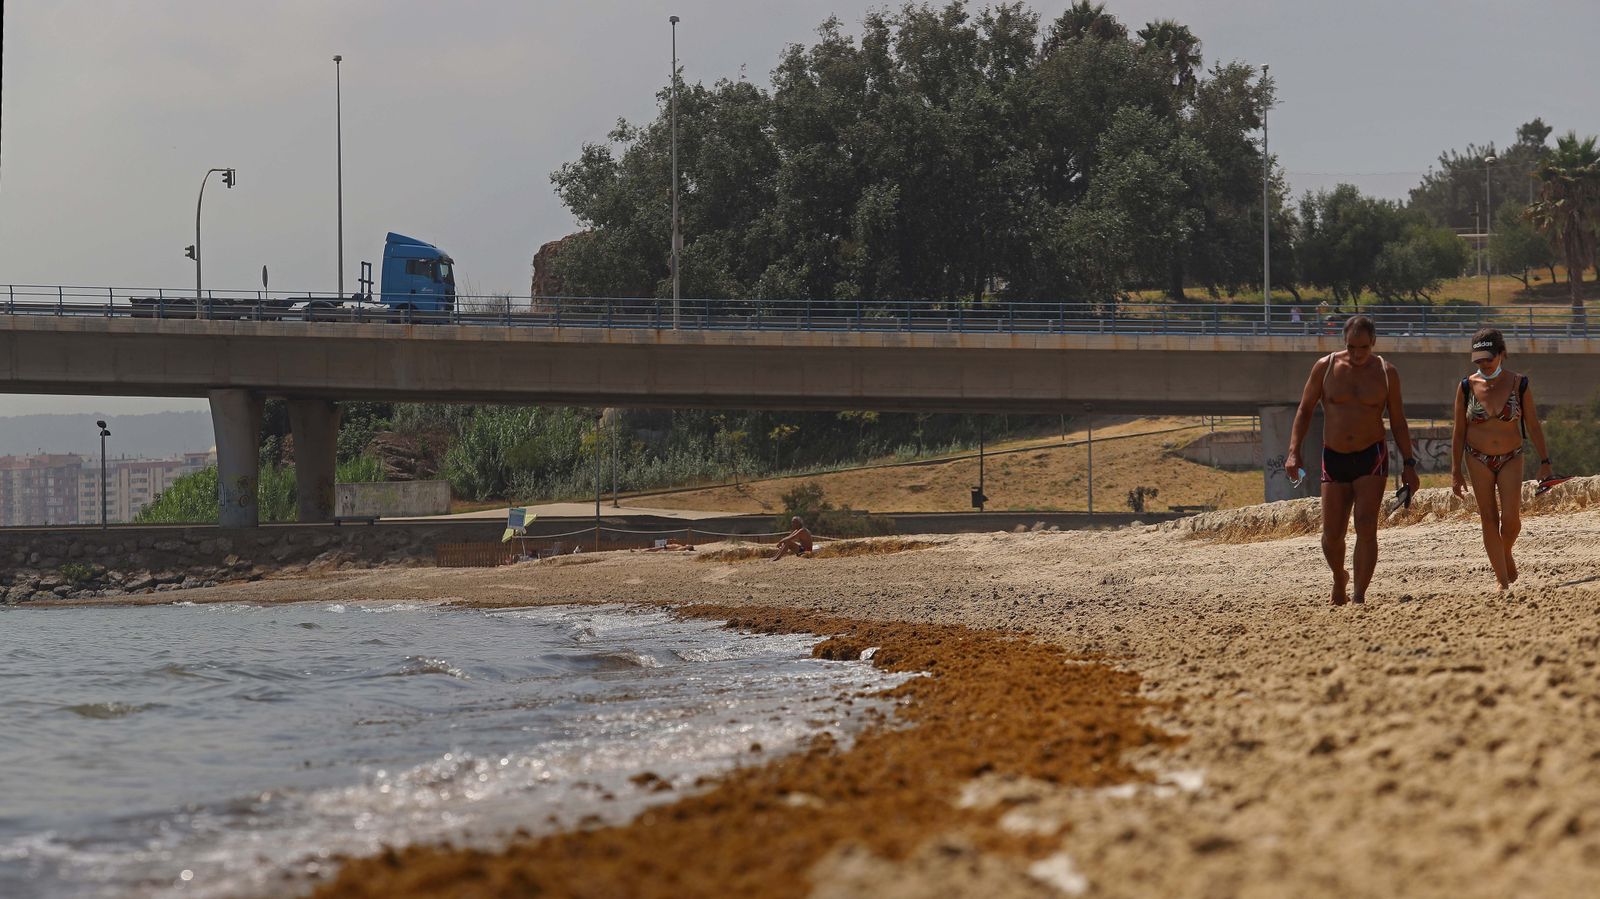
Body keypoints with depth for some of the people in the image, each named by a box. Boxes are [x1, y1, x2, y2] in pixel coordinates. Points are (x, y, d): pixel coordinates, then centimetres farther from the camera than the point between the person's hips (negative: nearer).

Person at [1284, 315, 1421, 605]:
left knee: (1366, 528, -15)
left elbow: (1398, 422, 6)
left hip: (1371, 458, -1)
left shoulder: (1386, 373, -1)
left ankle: (1359, 597, -14)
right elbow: (1304, 410, 4)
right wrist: (1293, 452, -6)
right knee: (1331, 535, 2)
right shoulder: (1325, 367, -2)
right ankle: (1339, 579, 33)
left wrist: (1408, 464, 2)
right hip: (1334, 460, 1)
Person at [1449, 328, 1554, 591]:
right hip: (1478, 459, 0)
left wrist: (1544, 462, -1)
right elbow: (1458, 431, 1)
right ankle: (1503, 582, 4)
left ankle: (1506, 553, 24)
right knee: (1489, 518, -2)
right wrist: (1456, 472, 0)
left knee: (1510, 518, -11)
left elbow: (1533, 426, 2)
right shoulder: (1467, 387, -4)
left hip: (1511, 459, 0)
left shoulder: (1519, 384, -4)